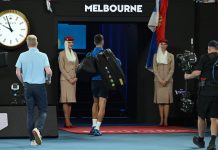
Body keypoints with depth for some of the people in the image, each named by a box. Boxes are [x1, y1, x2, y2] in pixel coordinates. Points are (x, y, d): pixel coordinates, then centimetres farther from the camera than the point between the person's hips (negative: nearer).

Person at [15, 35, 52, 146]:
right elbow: (48, 71, -13)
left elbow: (18, 72, 0)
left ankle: (33, 139, 8)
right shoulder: (43, 56, -6)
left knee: (30, 112, 7)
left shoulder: (22, 56, -1)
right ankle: (37, 129, -21)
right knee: (43, 111, 8)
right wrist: (48, 78, 9)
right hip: (40, 86, -2)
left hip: (28, 86, 2)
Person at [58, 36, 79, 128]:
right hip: (65, 79, -6)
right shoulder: (62, 54, -1)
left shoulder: (74, 54, 16)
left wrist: (76, 78, 1)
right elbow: (61, 68, -8)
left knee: (71, 100, 4)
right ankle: (67, 121, -13)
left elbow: (77, 67, 16)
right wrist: (69, 78, -13)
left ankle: (68, 121, 4)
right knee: (66, 100, -9)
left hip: (73, 80, 6)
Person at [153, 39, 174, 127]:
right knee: (160, 100, -1)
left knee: (166, 100, -7)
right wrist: (160, 80, -9)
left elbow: (172, 69, 0)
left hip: (168, 80, -1)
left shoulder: (171, 56, 5)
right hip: (158, 80, 1)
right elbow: (154, 69, 2)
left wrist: (166, 80, -10)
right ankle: (161, 120, 2)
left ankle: (166, 120, -7)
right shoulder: (156, 56, 7)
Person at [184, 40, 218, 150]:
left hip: (205, 90, -2)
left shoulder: (205, 57, -3)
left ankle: (200, 140, 27)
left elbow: (197, 72, -12)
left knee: (201, 116, 14)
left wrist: (188, 76, 6)